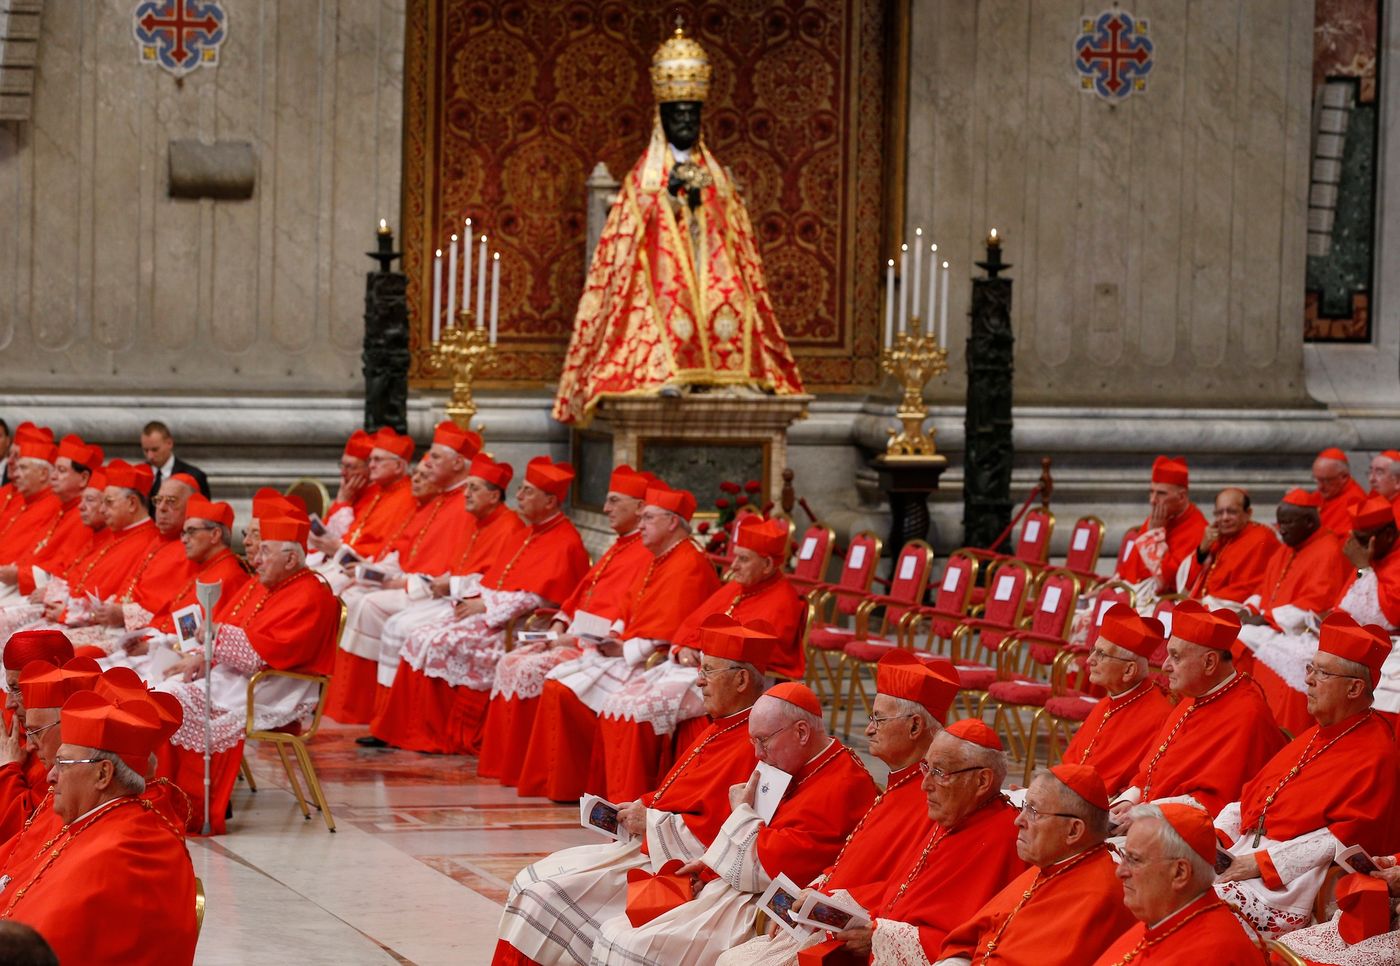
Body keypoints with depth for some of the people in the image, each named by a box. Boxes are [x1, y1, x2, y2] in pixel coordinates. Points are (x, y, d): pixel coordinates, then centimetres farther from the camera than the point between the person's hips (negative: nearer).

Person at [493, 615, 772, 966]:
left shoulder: (751, 746, -21)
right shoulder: (721, 729, 12)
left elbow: (718, 831, -26)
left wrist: (650, 821, -16)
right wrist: (640, 809, 4)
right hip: (646, 845, 11)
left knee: (546, 896, -16)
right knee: (533, 881, 6)